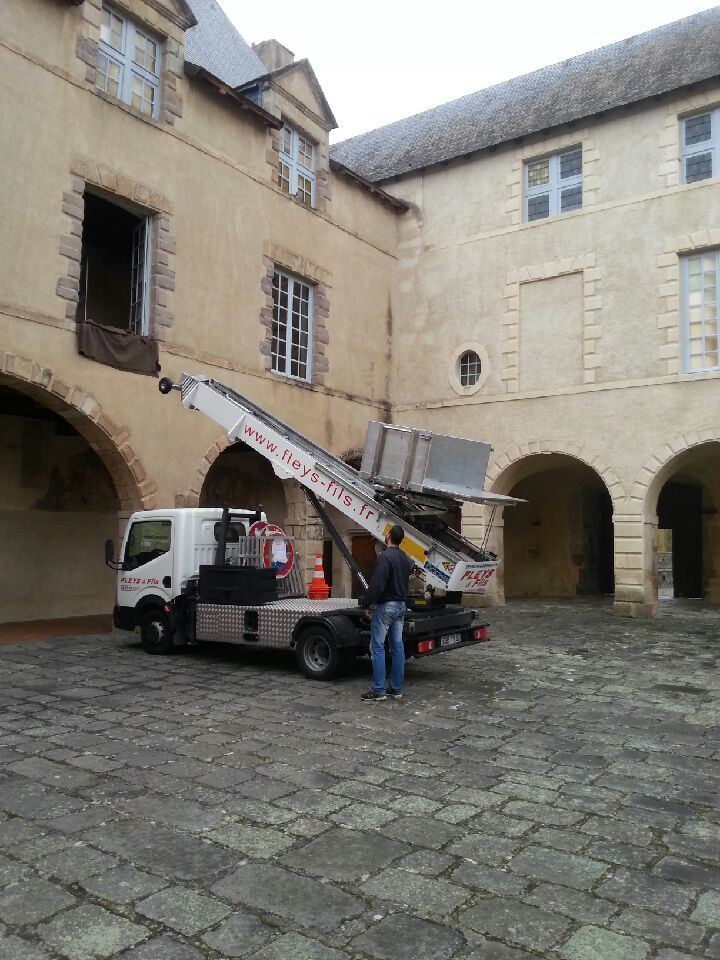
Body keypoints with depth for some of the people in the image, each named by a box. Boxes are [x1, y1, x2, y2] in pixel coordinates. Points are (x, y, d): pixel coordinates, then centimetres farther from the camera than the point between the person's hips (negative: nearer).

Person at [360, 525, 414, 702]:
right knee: (397, 647, 9)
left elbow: (376, 584, -22)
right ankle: (396, 689, 13)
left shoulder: (385, 556, -16)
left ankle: (378, 690, -4)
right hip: (401, 605, 8)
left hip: (385, 606, -8)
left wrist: (366, 604, -15)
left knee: (377, 647, -4)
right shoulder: (406, 559, 12)